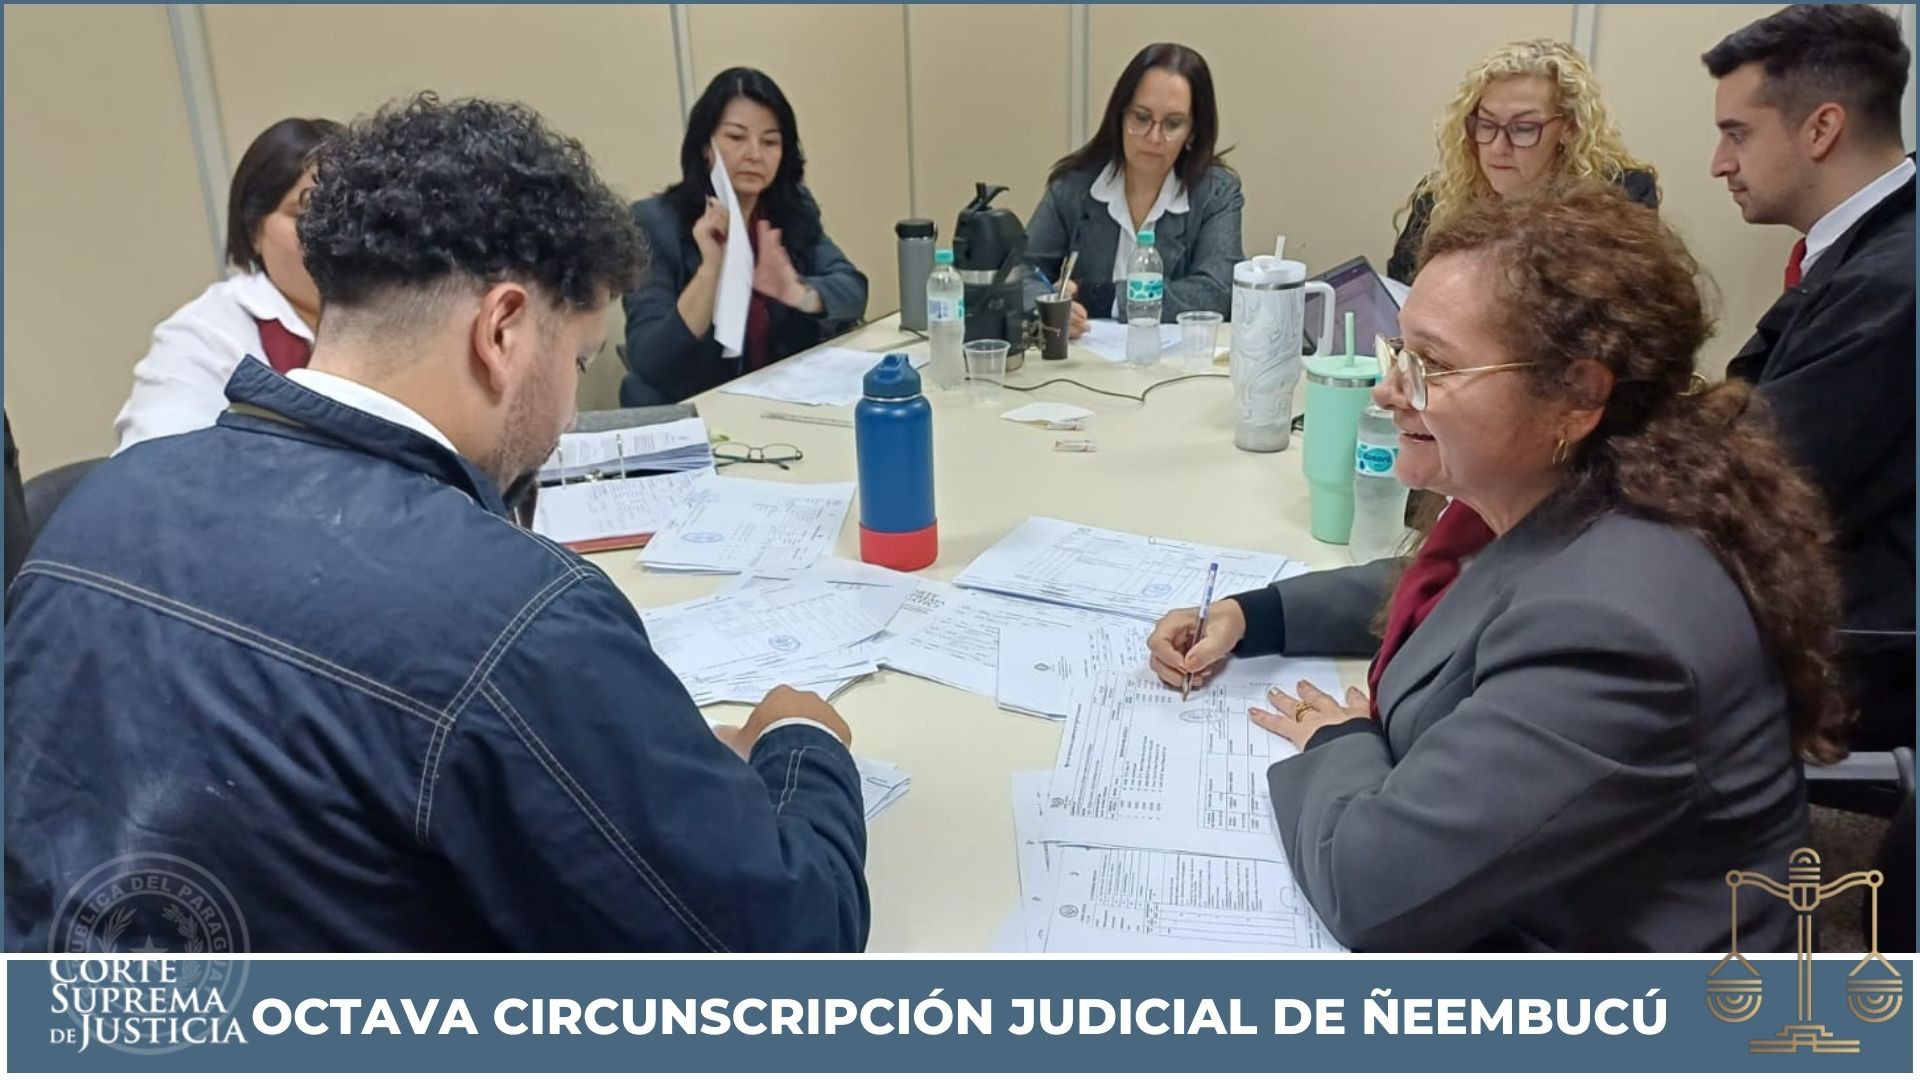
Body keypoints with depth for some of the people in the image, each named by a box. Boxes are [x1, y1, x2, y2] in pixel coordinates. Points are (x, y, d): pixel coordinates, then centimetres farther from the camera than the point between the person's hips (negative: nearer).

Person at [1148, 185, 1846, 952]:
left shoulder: (1610, 628, -33)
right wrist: (1246, 616, 4)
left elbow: (1367, 887, -33)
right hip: (1475, 915, 8)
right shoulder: (1550, 506, -5)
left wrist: (1338, 745, -12)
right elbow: (1442, 592, 17)